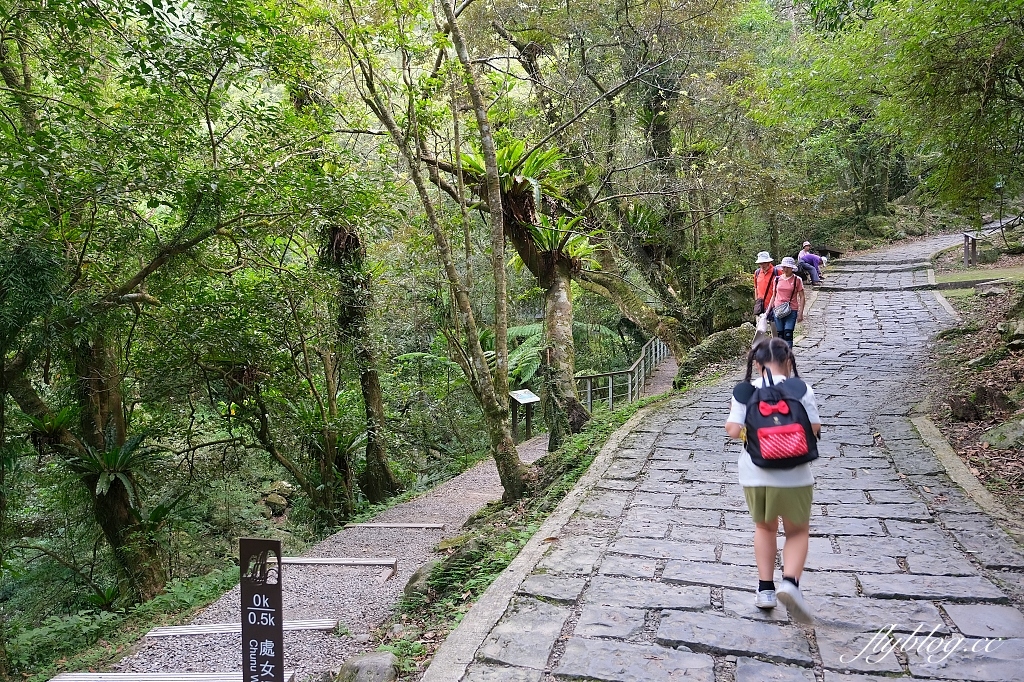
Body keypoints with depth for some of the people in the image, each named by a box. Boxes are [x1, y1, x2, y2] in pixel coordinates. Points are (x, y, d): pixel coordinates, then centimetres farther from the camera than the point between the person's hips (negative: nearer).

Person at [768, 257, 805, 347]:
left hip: (791, 311, -3)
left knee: (788, 334, -13)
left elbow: (801, 297, 1)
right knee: (780, 335, 4)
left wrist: (800, 313, -5)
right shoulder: (777, 279, 9)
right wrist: (768, 309, 12)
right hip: (778, 310, 3)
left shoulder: (797, 280, 1)